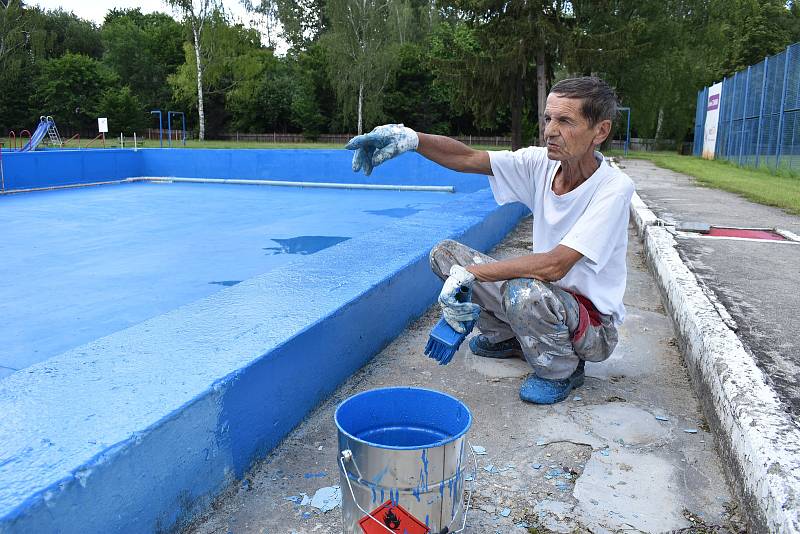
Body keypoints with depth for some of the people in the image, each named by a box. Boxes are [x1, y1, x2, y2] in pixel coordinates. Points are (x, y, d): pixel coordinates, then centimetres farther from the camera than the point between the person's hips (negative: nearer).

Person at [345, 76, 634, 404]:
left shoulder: (614, 188, -25)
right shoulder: (543, 163, -7)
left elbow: (554, 266, -34)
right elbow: (469, 159, -14)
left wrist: (470, 273, -32)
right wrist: (412, 138, -31)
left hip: (595, 326, -6)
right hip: (545, 295, 6)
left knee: (524, 292, -39)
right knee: (445, 253, -3)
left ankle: (562, 371, -6)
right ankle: (505, 337, 16)